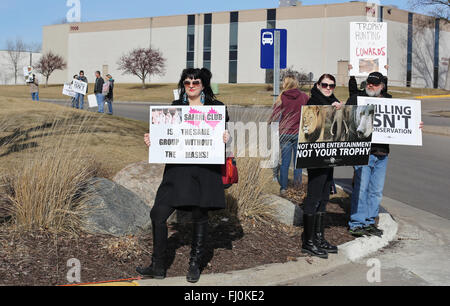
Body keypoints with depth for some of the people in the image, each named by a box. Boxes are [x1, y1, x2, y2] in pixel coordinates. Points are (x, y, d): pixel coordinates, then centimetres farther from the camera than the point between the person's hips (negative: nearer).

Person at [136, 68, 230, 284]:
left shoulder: (215, 108, 5)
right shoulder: (175, 107, 12)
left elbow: (223, 136, 6)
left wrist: (226, 138, -16)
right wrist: (151, 141, -5)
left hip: (204, 170, -2)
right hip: (178, 169, 2)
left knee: (199, 217, 6)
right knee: (158, 214, -3)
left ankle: (195, 266, 25)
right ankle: (158, 267, 10)